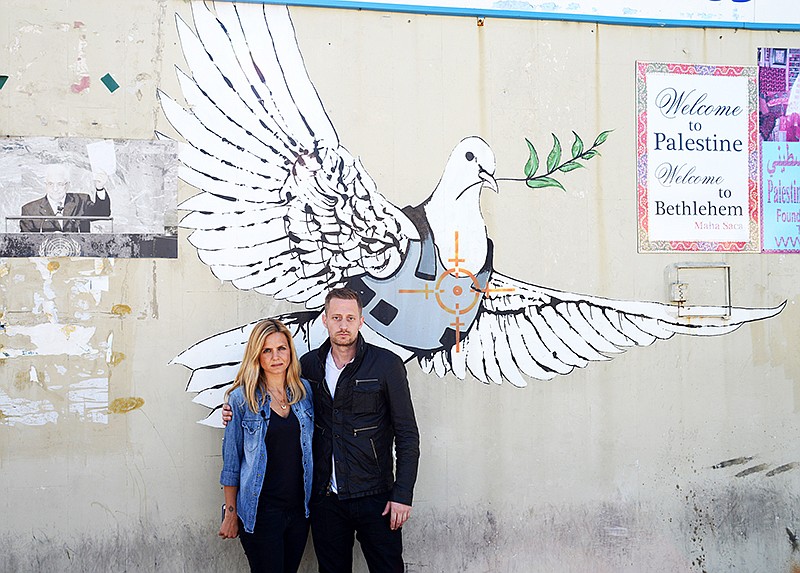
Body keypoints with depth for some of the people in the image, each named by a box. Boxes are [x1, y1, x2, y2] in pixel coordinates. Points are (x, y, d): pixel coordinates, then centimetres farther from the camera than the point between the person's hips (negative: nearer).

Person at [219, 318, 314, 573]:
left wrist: (313, 503, 8)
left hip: (299, 508, 4)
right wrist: (231, 513, -2)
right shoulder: (241, 398, -6)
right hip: (260, 511, -4)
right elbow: (231, 461, -2)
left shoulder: (304, 390, 5)